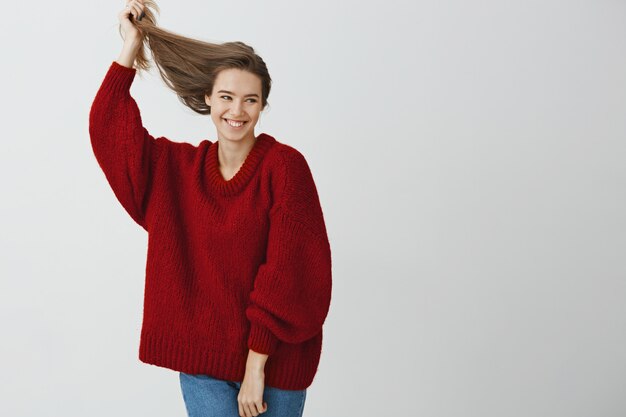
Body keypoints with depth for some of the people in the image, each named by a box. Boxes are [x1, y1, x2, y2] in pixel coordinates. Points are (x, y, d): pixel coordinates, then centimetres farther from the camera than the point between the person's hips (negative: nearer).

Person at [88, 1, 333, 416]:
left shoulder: (285, 166, -9)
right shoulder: (179, 167, 5)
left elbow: (289, 270, -14)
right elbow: (108, 128, 5)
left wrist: (256, 364, -15)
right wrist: (131, 49, 2)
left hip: (273, 357, -2)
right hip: (202, 357, 3)